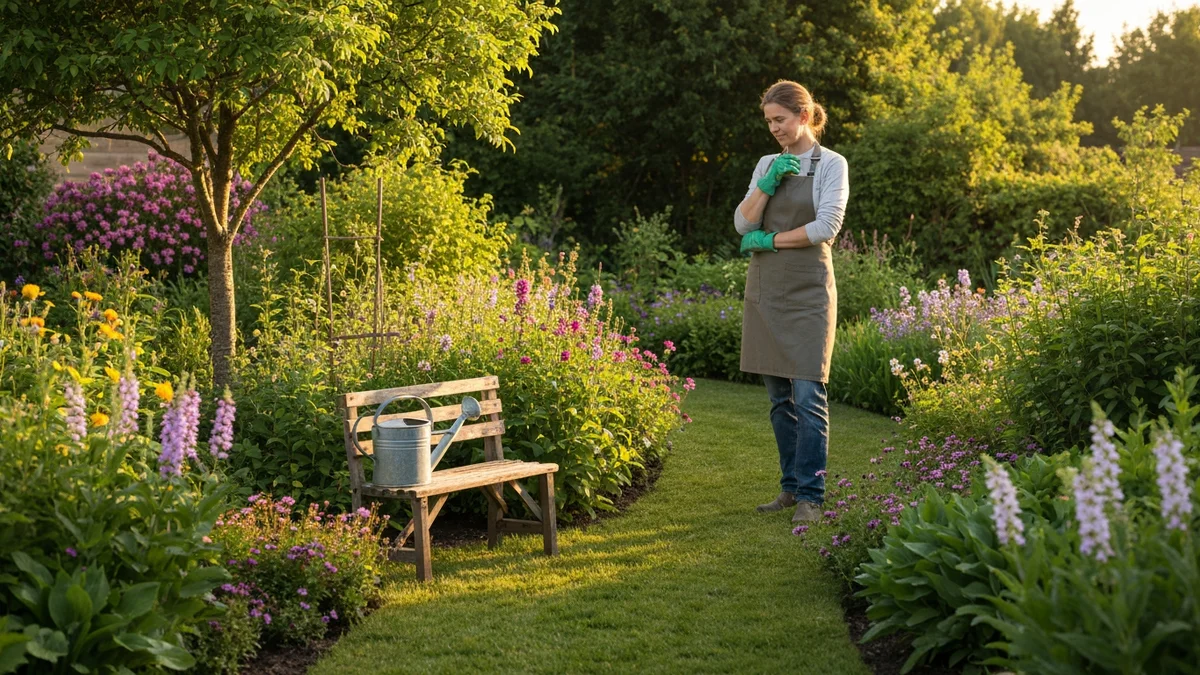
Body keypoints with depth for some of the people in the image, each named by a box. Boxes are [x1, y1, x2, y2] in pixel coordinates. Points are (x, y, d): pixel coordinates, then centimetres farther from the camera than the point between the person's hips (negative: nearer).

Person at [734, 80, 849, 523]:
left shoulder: (831, 164, -1)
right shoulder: (767, 164, 13)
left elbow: (826, 227, -13)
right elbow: (743, 224, 4)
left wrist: (769, 240, -8)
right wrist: (769, 183, -9)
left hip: (807, 290, -5)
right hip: (765, 288, 6)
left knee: (807, 395, -10)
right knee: (779, 397, 8)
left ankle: (810, 496, -7)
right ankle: (791, 486, 16)